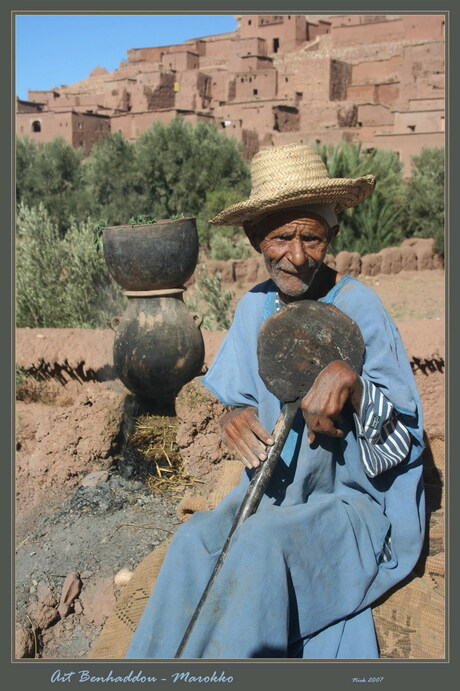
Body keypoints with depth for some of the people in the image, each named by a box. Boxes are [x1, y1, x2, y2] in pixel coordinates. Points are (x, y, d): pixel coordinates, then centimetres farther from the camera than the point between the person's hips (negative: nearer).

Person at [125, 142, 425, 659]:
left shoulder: (358, 307, -12)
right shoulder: (254, 307, 2)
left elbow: (406, 437, -13)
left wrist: (350, 382, -33)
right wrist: (234, 418, -14)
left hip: (354, 504, -4)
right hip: (272, 492, 4)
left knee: (263, 543, -33)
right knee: (195, 540, -25)